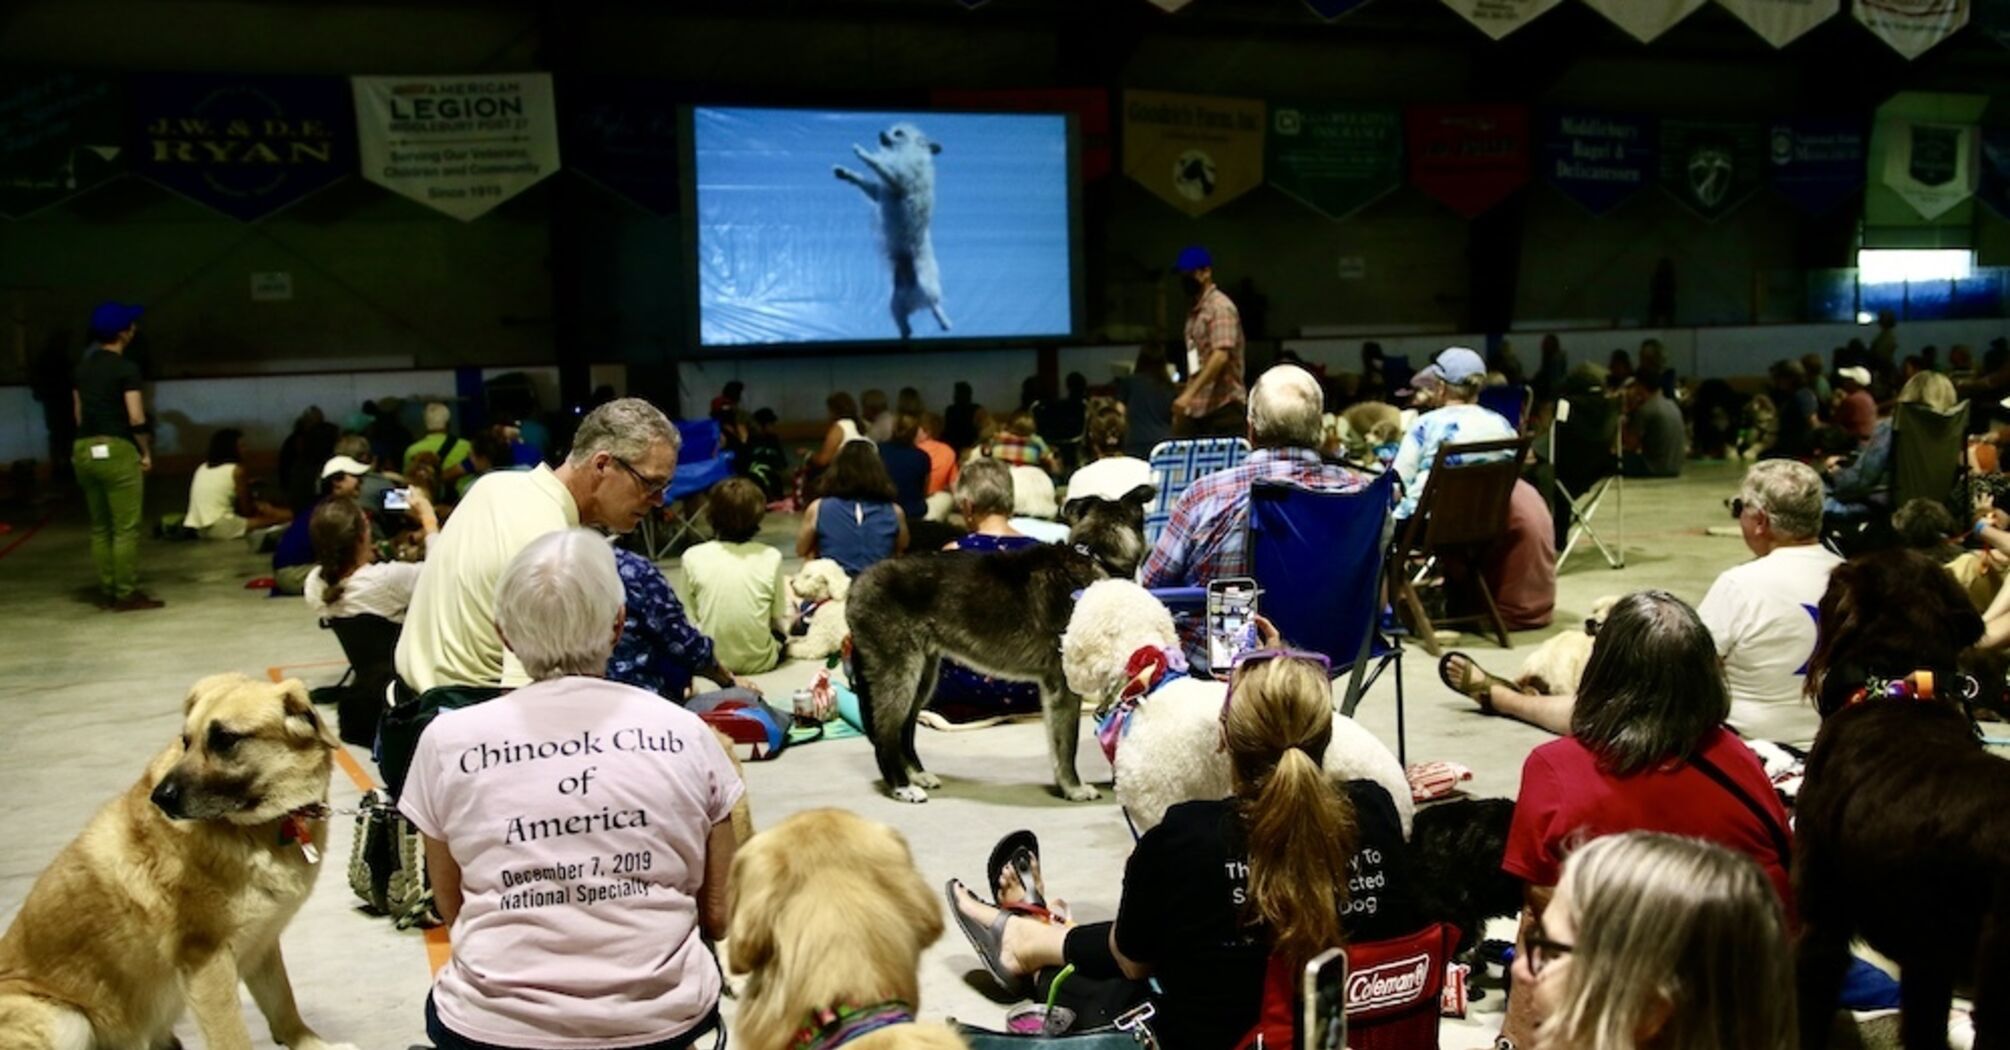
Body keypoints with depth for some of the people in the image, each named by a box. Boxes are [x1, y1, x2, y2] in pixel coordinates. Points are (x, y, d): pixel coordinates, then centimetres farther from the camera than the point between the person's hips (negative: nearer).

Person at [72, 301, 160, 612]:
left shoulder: (82, 368, 12)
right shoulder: (126, 368, -10)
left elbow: (79, 414, 14)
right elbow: (136, 418, -14)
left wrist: (88, 441, 18)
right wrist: (146, 452, -4)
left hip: (84, 450, 8)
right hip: (116, 450, -8)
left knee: (99, 527, 13)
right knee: (125, 527, -3)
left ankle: (106, 592, 16)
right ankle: (126, 594, -2)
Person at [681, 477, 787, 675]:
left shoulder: (693, 557, -10)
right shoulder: (771, 557, -12)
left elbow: (695, 613, 1)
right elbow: (780, 623, -3)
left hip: (709, 661, 2)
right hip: (759, 662, -2)